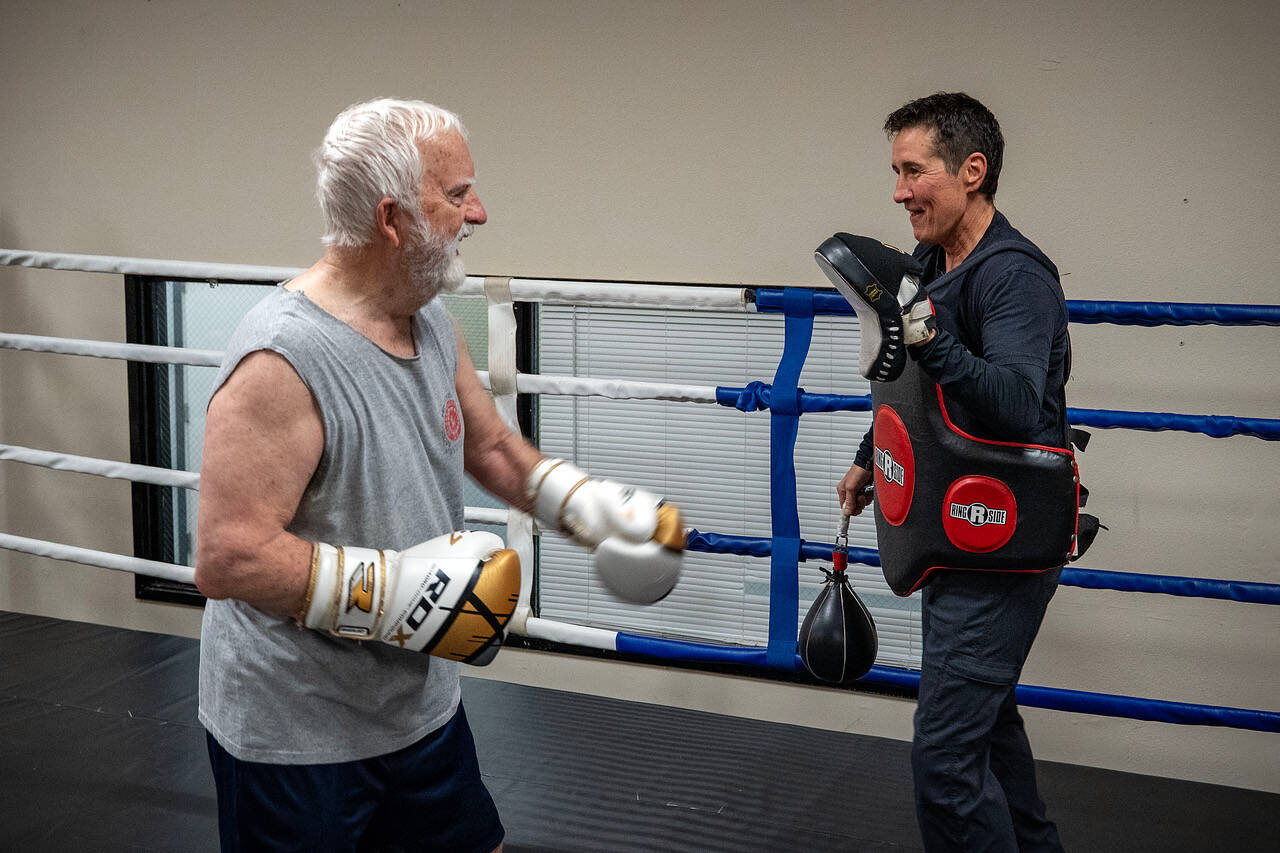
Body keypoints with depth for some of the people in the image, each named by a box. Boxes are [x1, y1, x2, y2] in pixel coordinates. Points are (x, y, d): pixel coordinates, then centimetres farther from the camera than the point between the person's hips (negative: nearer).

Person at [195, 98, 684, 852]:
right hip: (295, 738, -8)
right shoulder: (281, 360, -26)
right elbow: (228, 558, -29)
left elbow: (489, 444, 17)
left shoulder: (434, 325, 2)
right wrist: (399, 585, -29)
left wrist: (590, 505, 2)